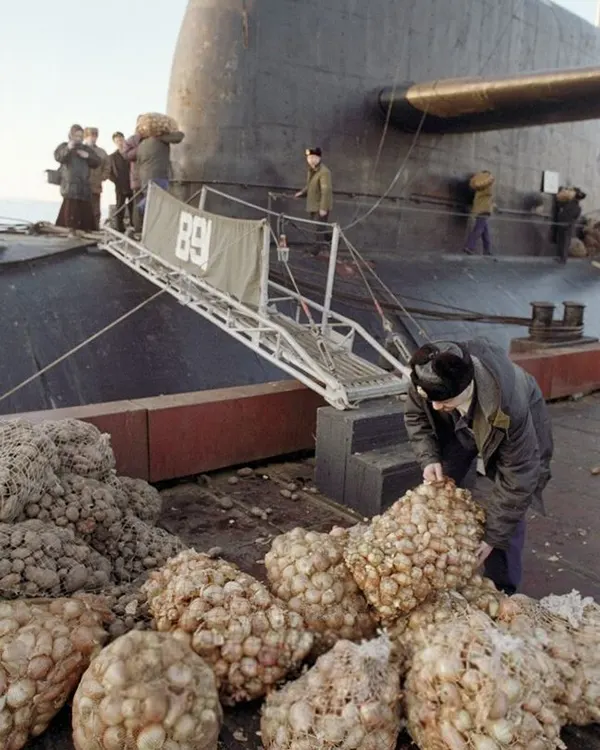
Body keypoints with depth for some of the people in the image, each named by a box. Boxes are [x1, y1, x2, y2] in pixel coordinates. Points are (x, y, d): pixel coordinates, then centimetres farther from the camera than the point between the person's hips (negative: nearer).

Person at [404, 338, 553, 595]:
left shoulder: (509, 408, -46)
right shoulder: (427, 376, -35)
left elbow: (517, 478, -34)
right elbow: (415, 416, -10)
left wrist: (493, 536, -28)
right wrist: (429, 457, -24)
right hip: (458, 427, 4)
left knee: (509, 507, -10)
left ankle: (503, 591, 8)